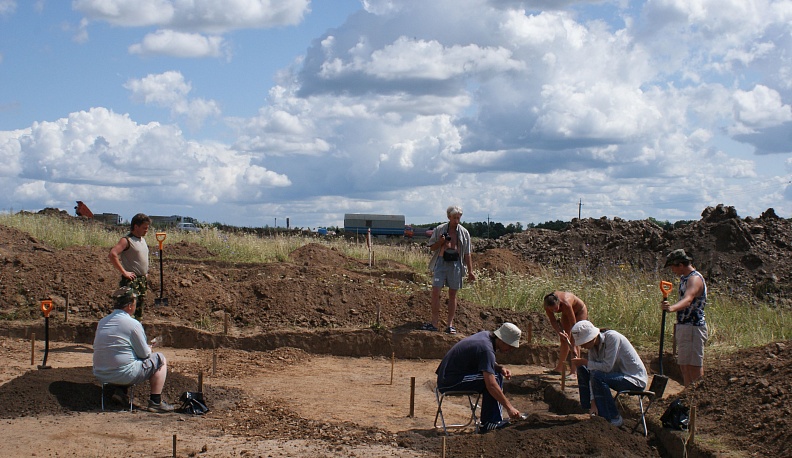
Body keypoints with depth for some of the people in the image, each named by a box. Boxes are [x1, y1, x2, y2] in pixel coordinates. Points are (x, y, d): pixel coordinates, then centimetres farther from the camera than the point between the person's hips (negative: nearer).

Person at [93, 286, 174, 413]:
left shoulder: (102, 322, 7)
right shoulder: (133, 324, -13)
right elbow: (145, 354, -7)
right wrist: (148, 349, 18)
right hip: (124, 376, -7)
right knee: (161, 359, 11)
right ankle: (155, 401, 9)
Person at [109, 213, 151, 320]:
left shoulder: (142, 239, 14)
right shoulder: (126, 240, -12)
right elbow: (112, 255, -25)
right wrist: (124, 272, -21)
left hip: (142, 280, 8)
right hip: (131, 280, -8)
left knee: (139, 312, 12)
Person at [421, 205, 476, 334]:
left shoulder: (464, 233, 7)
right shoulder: (440, 229, 4)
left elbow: (467, 254, 9)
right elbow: (432, 247, 9)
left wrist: (470, 271, 5)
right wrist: (440, 242, -11)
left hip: (456, 264, 1)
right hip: (441, 262, -1)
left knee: (452, 294, 4)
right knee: (435, 291, -7)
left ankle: (450, 324, 9)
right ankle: (435, 322, 0)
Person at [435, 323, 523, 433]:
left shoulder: (486, 335, 5)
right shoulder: (486, 349, -23)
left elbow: (488, 363, 23)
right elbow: (491, 385, -28)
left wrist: (500, 368, 2)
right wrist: (509, 407, -24)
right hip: (449, 383, -10)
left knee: (497, 374, 9)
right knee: (494, 378, -20)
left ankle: (495, 419, 6)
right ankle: (489, 423, -14)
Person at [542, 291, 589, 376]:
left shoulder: (565, 304, -43)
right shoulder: (547, 304, -29)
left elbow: (573, 325, -39)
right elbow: (552, 320, -18)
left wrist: (574, 347, -39)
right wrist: (559, 332, -36)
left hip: (579, 311, -6)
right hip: (567, 312, 6)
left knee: (574, 341, -13)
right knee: (563, 339, 7)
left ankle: (574, 371, -13)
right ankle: (559, 368, 13)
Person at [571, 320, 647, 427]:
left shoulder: (612, 338, -24)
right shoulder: (593, 346, -2)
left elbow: (607, 367, -29)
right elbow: (593, 372, -6)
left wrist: (584, 362, -17)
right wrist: (593, 402, -13)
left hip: (635, 379, -8)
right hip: (617, 374, 8)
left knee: (598, 376, -29)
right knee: (582, 370, 2)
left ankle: (614, 418, -17)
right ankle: (589, 409, 10)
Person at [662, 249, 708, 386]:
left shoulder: (695, 279, -17)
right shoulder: (684, 278, 14)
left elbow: (687, 300, -36)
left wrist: (671, 308, -53)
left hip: (693, 328, -10)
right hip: (683, 326, 10)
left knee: (693, 365, -9)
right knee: (683, 365, 12)